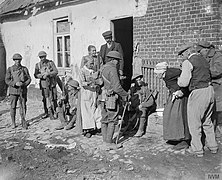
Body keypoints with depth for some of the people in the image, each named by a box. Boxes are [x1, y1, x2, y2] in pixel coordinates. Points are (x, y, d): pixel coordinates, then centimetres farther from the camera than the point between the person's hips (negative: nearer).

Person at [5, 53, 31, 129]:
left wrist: (23, 84, -13)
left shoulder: (24, 69, 7)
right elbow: (7, 80, -2)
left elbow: (29, 79, 5)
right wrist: (15, 83, -17)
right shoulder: (10, 69, 3)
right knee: (13, 107, 3)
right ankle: (13, 123, 14)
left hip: (23, 91, 1)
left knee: (23, 106, 2)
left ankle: (23, 121, 13)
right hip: (13, 90, -1)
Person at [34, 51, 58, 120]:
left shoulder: (50, 63, 0)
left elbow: (56, 71, -9)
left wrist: (47, 74, -21)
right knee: (46, 98, 3)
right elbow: (36, 75, 1)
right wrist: (42, 75, -18)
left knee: (53, 98, -3)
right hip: (44, 84, 2)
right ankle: (47, 112, 12)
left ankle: (54, 112, 9)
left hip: (52, 83, -2)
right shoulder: (38, 65, 5)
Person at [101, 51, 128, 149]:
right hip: (112, 97, -9)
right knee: (112, 120, -2)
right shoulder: (112, 69, -17)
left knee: (105, 119, 14)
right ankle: (109, 143, 3)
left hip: (104, 96, 9)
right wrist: (125, 95, -9)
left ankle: (105, 141, 23)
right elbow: (116, 87, -22)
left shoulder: (103, 68, 11)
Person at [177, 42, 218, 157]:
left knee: (194, 123, 6)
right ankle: (212, 146, 30)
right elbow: (208, 76, 18)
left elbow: (184, 82, -15)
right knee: (207, 121, 21)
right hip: (210, 91, 8)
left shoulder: (188, 63, -9)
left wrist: (179, 80, 7)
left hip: (198, 93, -8)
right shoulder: (204, 60, 16)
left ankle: (197, 149, 14)